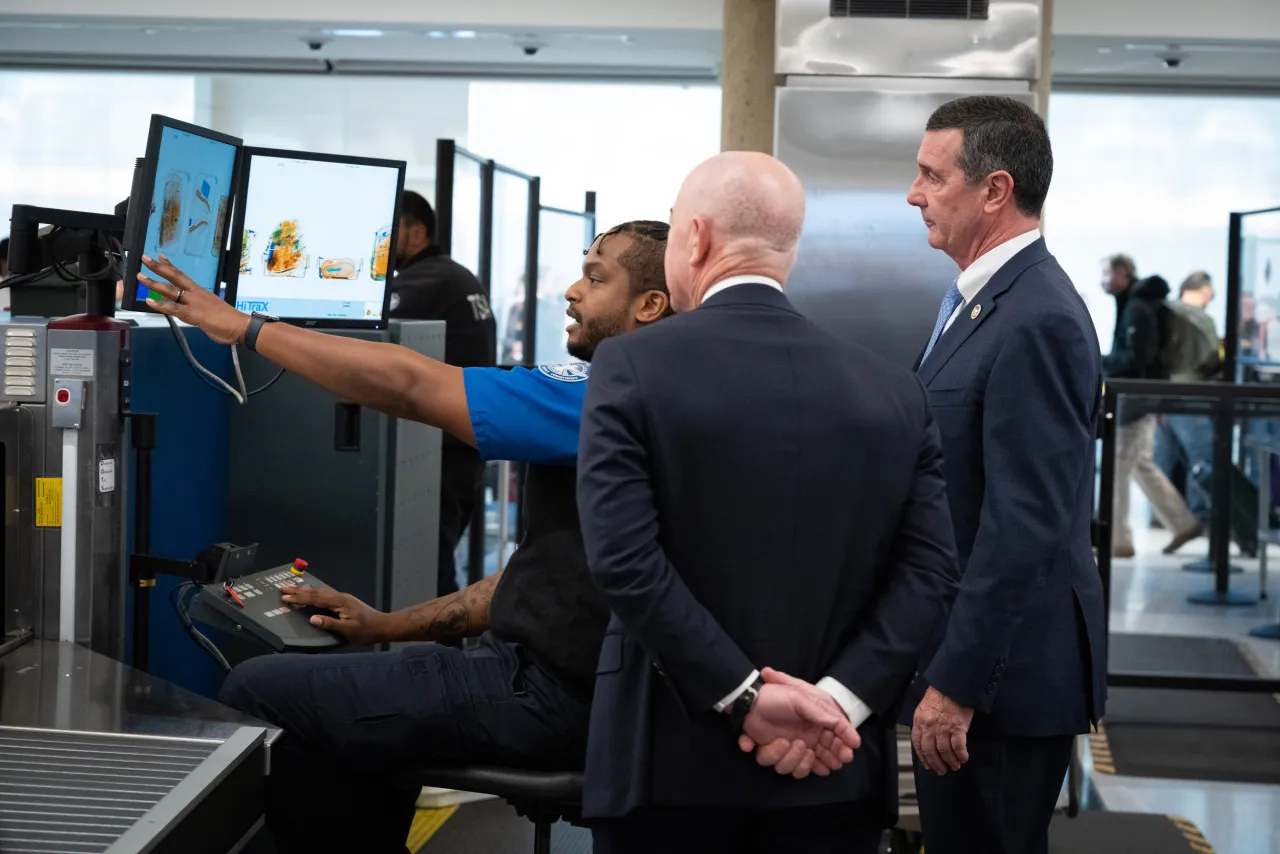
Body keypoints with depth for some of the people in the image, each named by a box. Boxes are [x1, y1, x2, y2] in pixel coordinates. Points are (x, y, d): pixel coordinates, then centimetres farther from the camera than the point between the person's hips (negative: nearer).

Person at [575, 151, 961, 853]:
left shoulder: (632, 367, -6)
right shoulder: (893, 390, 3)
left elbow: (623, 558, -15)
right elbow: (930, 568, -4)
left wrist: (745, 695, -13)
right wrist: (837, 700, -9)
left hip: (671, 766, -2)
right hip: (834, 775, 3)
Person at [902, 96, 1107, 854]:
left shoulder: (1036, 321, -20)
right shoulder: (982, 299, 11)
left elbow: (1024, 527, -24)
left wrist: (956, 683, -22)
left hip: (1005, 673, -9)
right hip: (962, 652, 10)